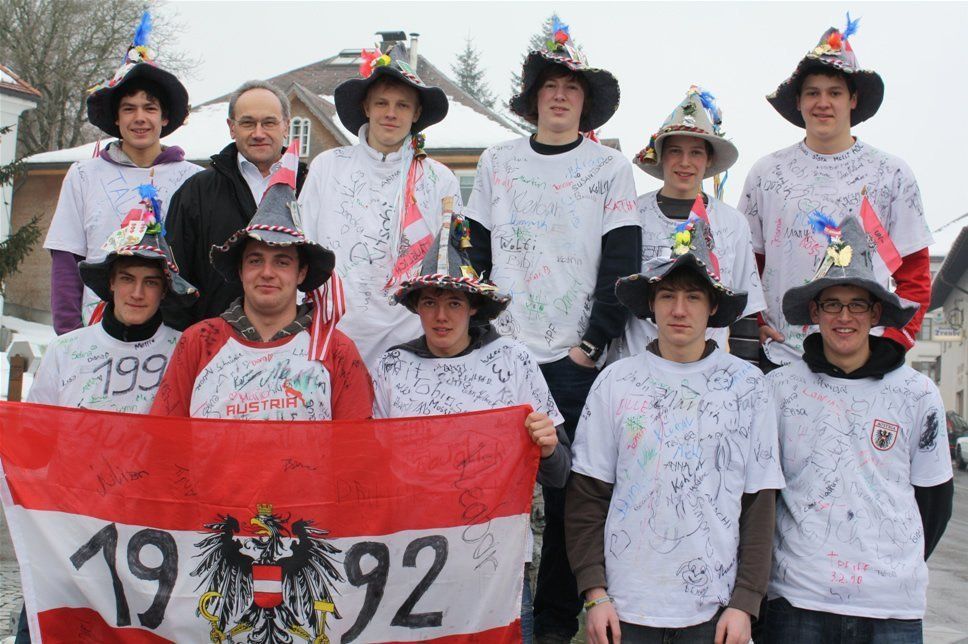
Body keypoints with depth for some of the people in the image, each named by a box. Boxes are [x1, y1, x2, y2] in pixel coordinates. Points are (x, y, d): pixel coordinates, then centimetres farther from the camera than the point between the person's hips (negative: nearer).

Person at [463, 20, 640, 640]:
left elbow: (621, 263, -1)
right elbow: (474, 251, 12)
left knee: (567, 490, 1)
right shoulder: (497, 162, 11)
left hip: (574, 358, -2)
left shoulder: (611, 168, 4)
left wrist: (595, 342, -8)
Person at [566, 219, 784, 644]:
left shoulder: (745, 384, 2)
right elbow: (587, 497, 2)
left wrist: (745, 603, -4)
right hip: (626, 605, 0)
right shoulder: (616, 382, 1)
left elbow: (759, 503, 1)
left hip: (714, 608, 0)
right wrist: (594, 593, -4)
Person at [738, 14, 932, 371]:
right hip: (779, 355, 1)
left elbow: (915, 271, 5)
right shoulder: (766, 172, 6)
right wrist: (752, 323, 0)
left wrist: (894, 339, -4)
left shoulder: (892, 174, 4)